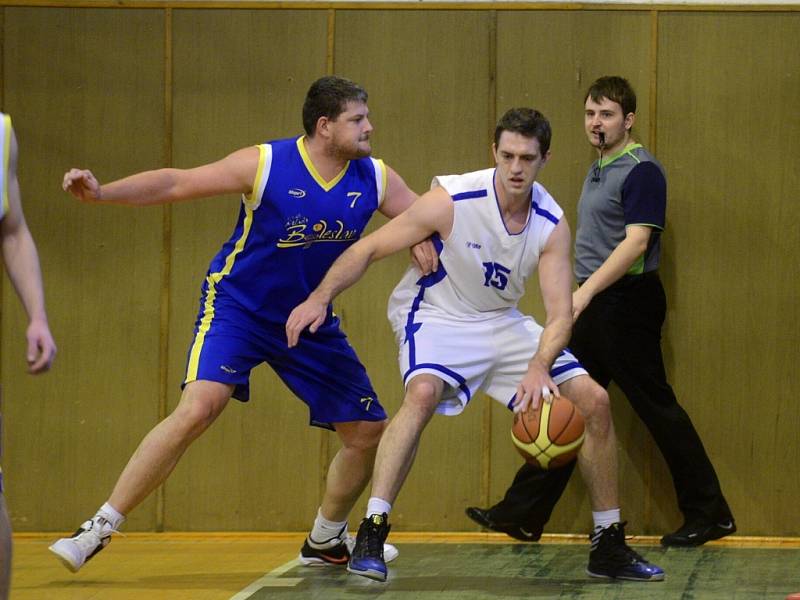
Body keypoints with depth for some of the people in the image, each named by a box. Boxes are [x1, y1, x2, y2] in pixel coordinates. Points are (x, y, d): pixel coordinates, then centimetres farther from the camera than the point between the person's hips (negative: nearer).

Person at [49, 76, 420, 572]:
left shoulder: (375, 180, -7)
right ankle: (99, 529, -19)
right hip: (238, 305, -6)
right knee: (199, 407, -27)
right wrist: (102, 192, -29)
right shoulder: (266, 164, -19)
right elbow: (177, 183, -17)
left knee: (369, 430, 6)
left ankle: (325, 541, 31)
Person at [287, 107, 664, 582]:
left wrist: (539, 368, -39)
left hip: (503, 321, 5)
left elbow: (561, 313, -19)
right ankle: (370, 538, -34)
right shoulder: (453, 200, -24)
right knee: (423, 393, -36)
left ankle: (610, 547, 11)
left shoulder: (552, 225, -13)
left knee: (594, 401, -3)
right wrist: (320, 298, -31)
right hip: (437, 316, -5)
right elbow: (369, 249, -18)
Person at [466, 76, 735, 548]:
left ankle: (709, 513, 5)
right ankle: (522, 515, 12)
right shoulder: (599, 170, 16)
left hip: (629, 304, -9)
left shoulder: (641, 171, -13)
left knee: (656, 406, -4)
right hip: (598, 308, 9)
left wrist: (586, 290, -27)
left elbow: (636, 242, -22)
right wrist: (585, 297, 18)